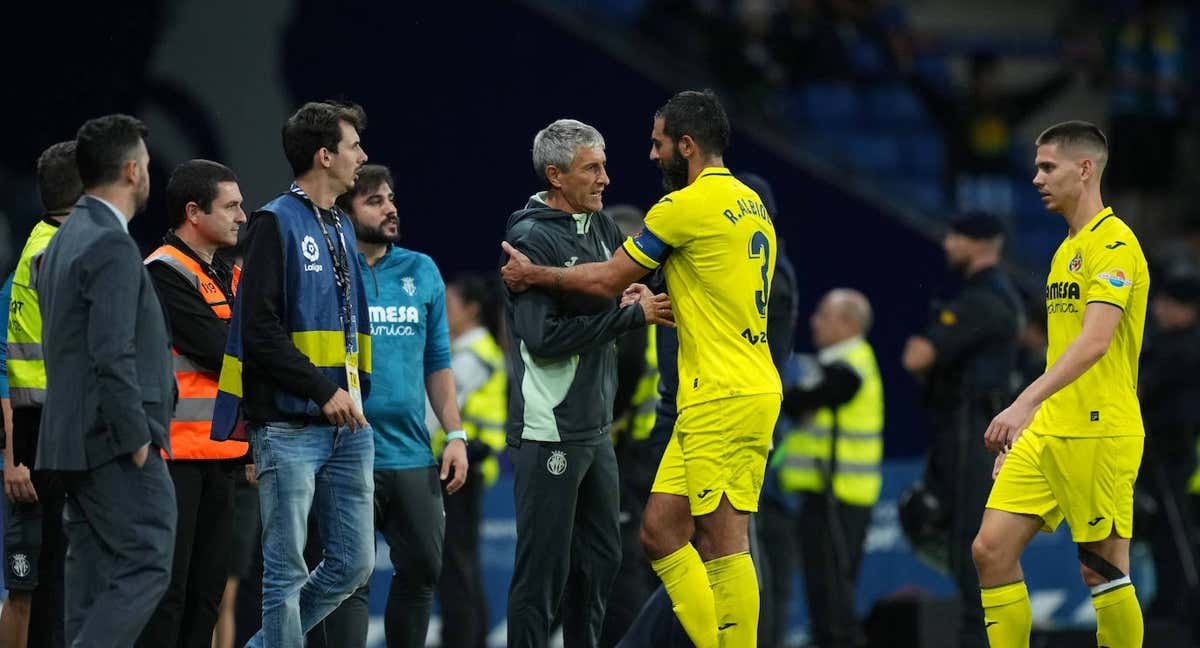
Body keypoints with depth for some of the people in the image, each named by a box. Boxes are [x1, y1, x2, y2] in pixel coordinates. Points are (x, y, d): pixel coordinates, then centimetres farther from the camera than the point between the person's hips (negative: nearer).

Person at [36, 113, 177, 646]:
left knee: (94, 575, 9)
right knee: (145, 568, -8)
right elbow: (113, 356, -22)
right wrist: (137, 439, -17)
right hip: (116, 443, -10)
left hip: (76, 441, 10)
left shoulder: (67, 238, 15)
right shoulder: (111, 246, -16)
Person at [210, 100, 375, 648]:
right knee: (288, 570, -4)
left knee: (354, 563, 7)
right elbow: (260, 330, -16)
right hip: (290, 426, -8)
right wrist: (324, 391, -17)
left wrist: (355, 393, 12)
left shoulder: (340, 228, 18)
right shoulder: (277, 223, -8)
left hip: (345, 424, 8)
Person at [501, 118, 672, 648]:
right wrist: (632, 315, -18)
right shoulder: (531, 238, -14)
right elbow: (543, 336, -21)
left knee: (600, 558, 14)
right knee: (544, 566, -6)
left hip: (594, 427, 9)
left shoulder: (599, 227, 11)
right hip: (548, 431, -9)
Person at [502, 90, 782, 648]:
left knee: (723, 545, -9)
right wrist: (660, 302, 25)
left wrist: (533, 275, 11)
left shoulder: (686, 206, -11)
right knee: (660, 534, 9)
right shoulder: (751, 204, 17)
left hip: (722, 398, -9)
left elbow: (607, 279, -3)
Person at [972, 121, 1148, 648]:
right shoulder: (1067, 248, 18)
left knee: (1103, 567, -5)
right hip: (1047, 431, 9)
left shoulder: (1113, 244, -12)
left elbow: (1095, 342, -24)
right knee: (991, 550, 0)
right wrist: (1025, 421, 21)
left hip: (1099, 432, -9)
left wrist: (1026, 403, -32)